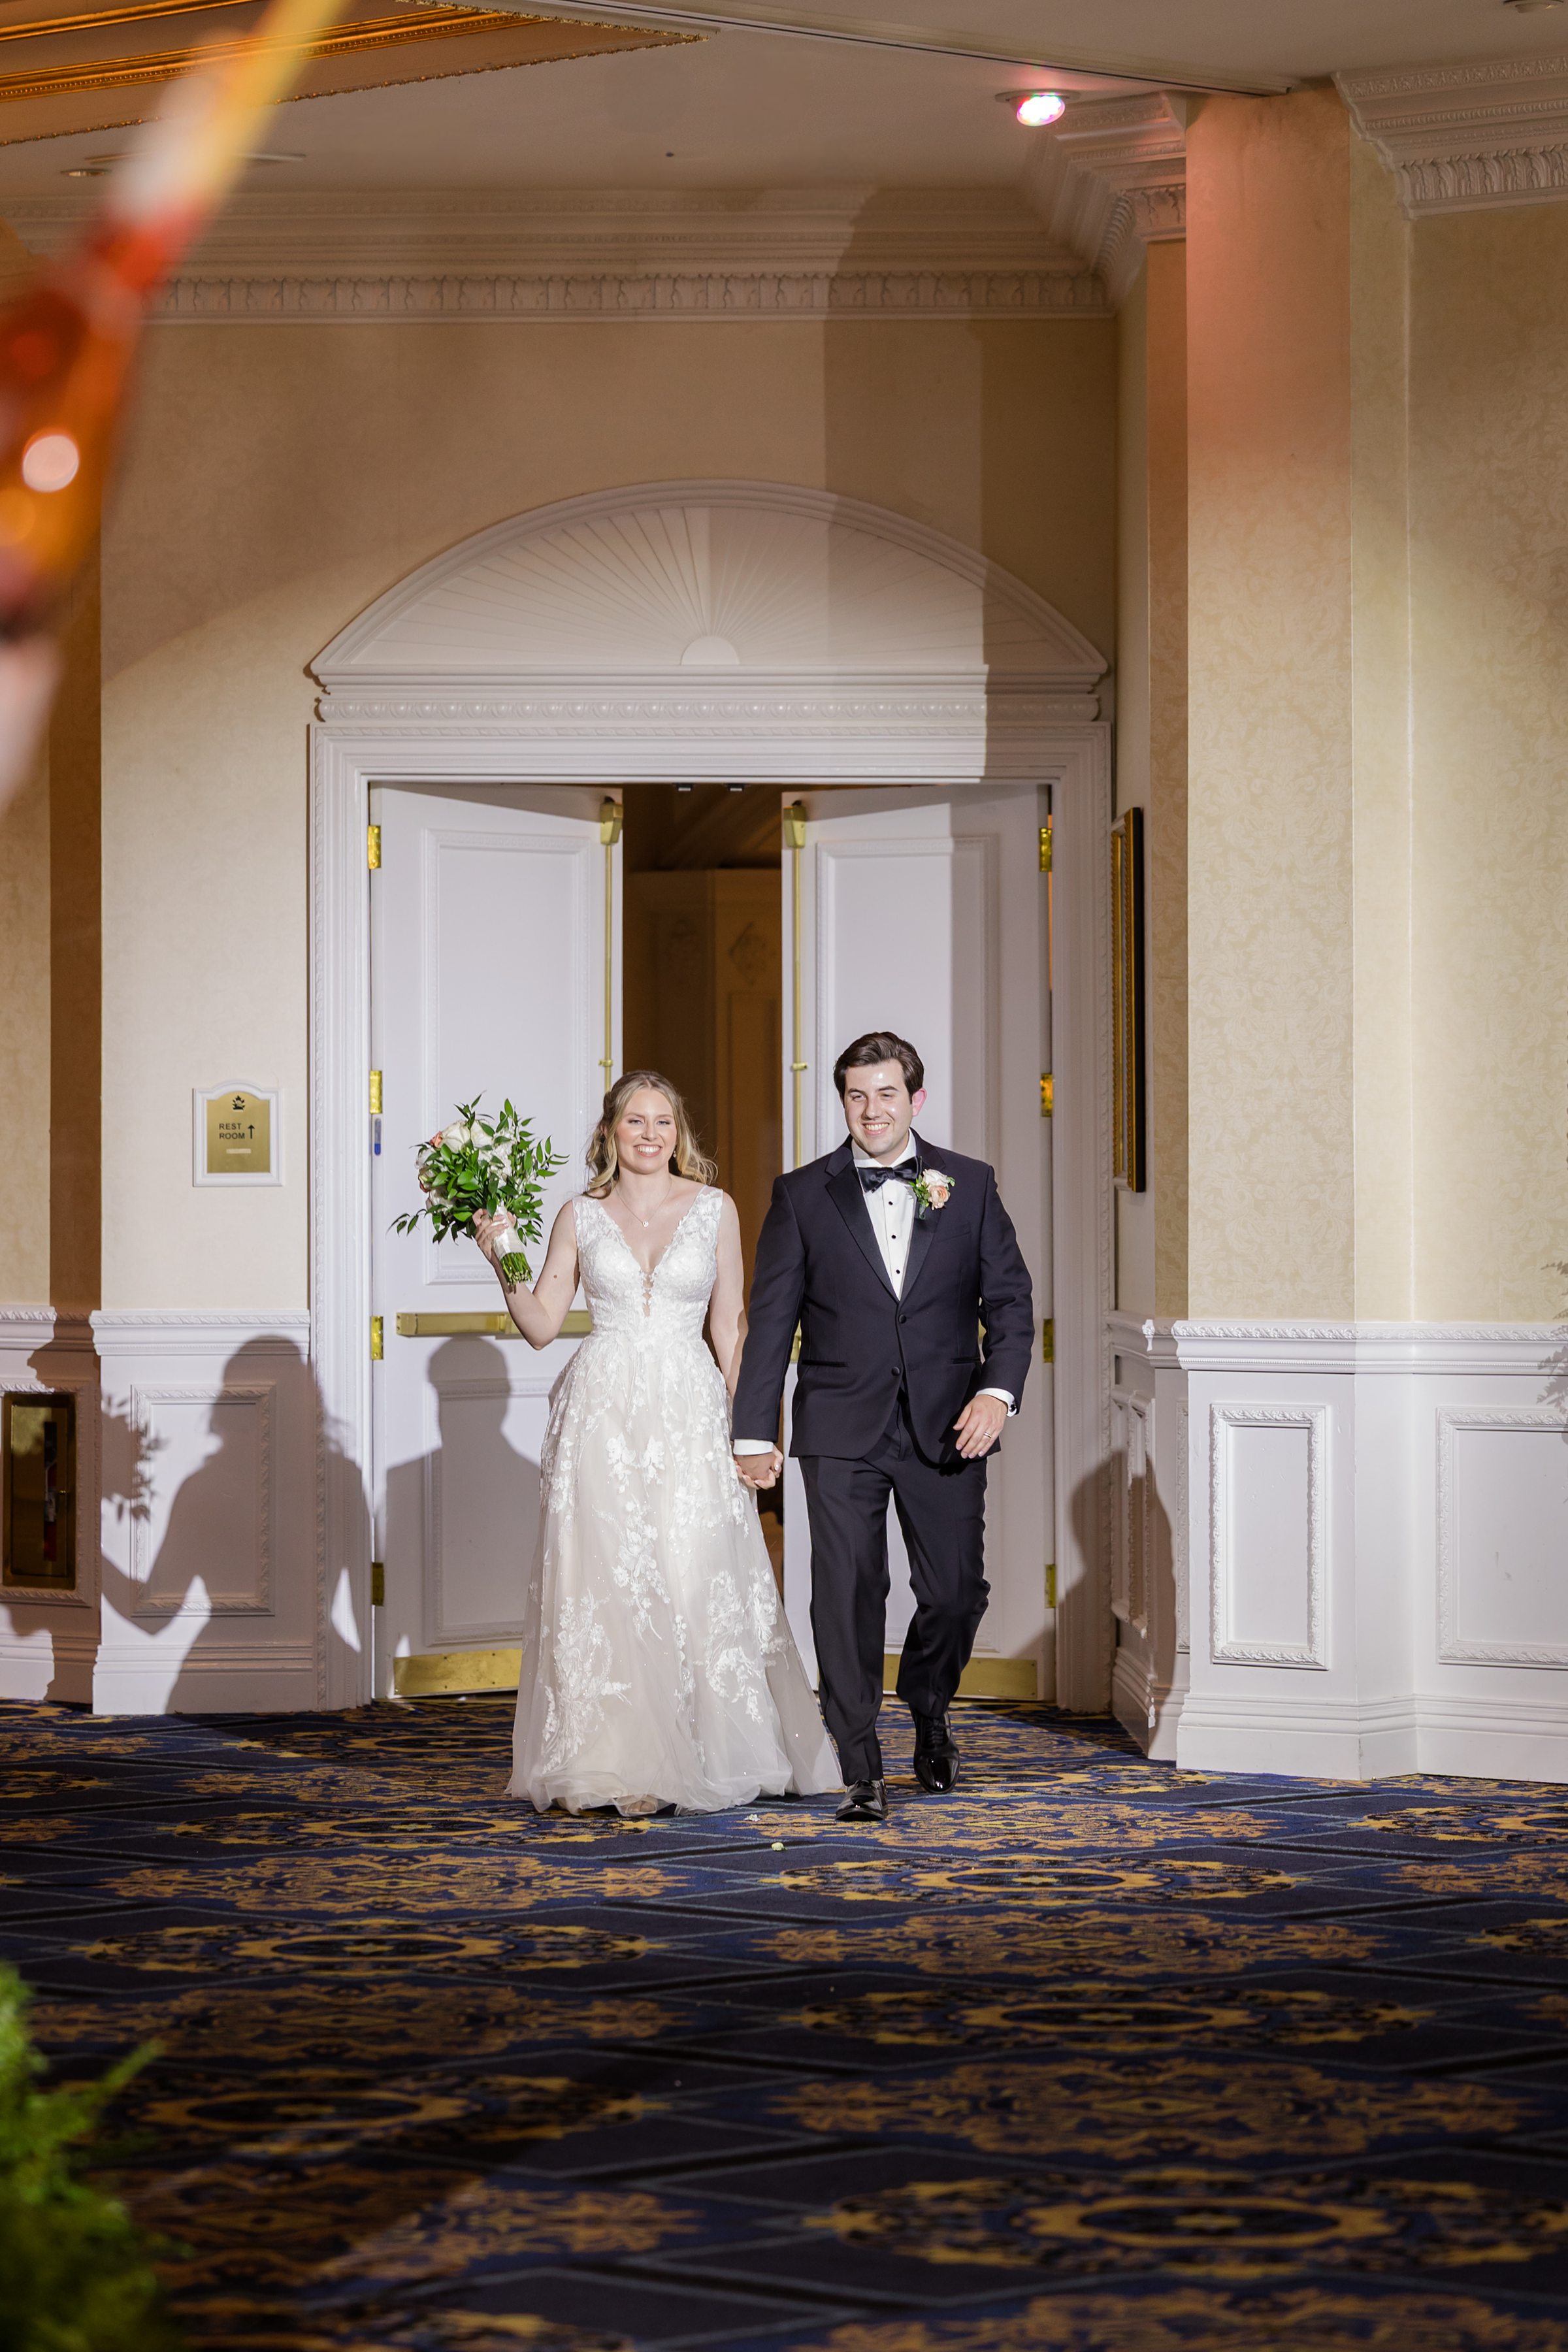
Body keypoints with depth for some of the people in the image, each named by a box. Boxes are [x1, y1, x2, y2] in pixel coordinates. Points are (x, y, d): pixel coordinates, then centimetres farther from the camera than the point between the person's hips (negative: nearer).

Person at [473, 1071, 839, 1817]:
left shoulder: (714, 1209, 7)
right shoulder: (581, 1216, 8)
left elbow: (729, 1324, 9)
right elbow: (541, 1325, 7)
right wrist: (503, 1264, -7)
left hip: (688, 1415, 0)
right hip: (602, 1413, 0)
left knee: (694, 1579, -4)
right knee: (600, 1580, -5)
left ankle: (697, 1756, 8)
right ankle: (605, 1763, -1)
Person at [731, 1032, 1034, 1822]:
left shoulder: (968, 1185, 6)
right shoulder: (803, 1195, 4)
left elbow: (1010, 1298, 6)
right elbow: (770, 1321, 4)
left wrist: (998, 1390, -9)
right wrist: (755, 1432, 0)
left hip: (946, 1427, 1)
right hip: (841, 1430, -1)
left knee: (957, 1592, 4)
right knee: (847, 1595, -5)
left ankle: (929, 1713, 33)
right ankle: (861, 1770, 2)